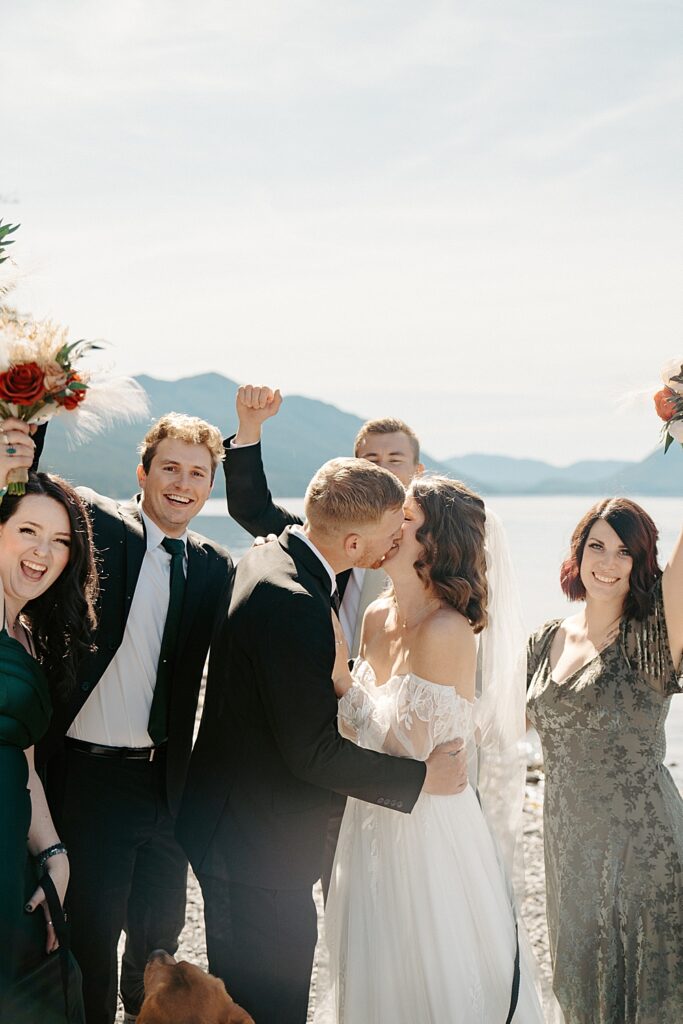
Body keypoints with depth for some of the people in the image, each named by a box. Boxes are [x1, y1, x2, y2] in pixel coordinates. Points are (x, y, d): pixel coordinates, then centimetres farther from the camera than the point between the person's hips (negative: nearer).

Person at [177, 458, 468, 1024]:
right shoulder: (291, 604, -28)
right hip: (259, 847, -10)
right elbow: (315, 751, -26)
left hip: (233, 824, 10)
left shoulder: (267, 555, 1)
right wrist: (421, 777, -16)